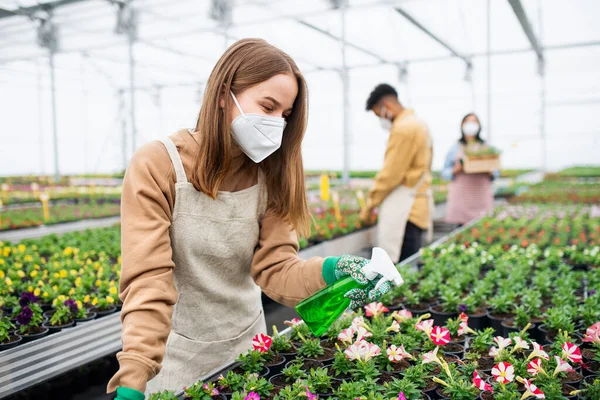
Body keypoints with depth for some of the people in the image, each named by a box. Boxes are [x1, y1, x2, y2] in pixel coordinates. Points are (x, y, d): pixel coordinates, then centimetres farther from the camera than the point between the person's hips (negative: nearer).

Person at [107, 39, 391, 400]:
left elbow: (276, 267, -13)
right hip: (177, 355, -4)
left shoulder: (270, 175, -5)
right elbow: (147, 282, -25)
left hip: (247, 343, 4)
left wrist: (329, 271, -32)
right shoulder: (157, 167, -20)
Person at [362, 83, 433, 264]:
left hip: (404, 209, -10)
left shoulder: (403, 128, -14)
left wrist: (370, 204, -6)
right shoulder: (417, 123, 17)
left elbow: (390, 174, -16)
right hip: (417, 206, 10)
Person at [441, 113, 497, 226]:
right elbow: (445, 173, 7)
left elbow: (496, 173, 13)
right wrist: (457, 169, -11)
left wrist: (489, 171, -8)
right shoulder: (455, 148, 10)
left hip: (482, 196, 1)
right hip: (461, 196, -1)